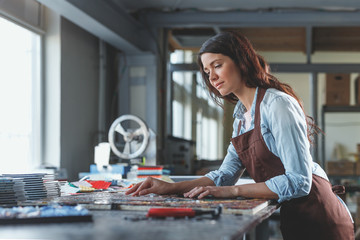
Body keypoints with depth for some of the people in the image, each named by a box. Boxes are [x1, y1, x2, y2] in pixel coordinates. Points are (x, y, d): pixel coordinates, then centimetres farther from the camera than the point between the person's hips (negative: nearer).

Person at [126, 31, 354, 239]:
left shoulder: (277, 104, -17)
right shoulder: (241, 112, 10)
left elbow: (299, 181, -23)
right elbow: (226, 175, 6)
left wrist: (233, 191, -23)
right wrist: (171, 187, -6)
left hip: (318, 220, -8)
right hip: (291, 219, 8)